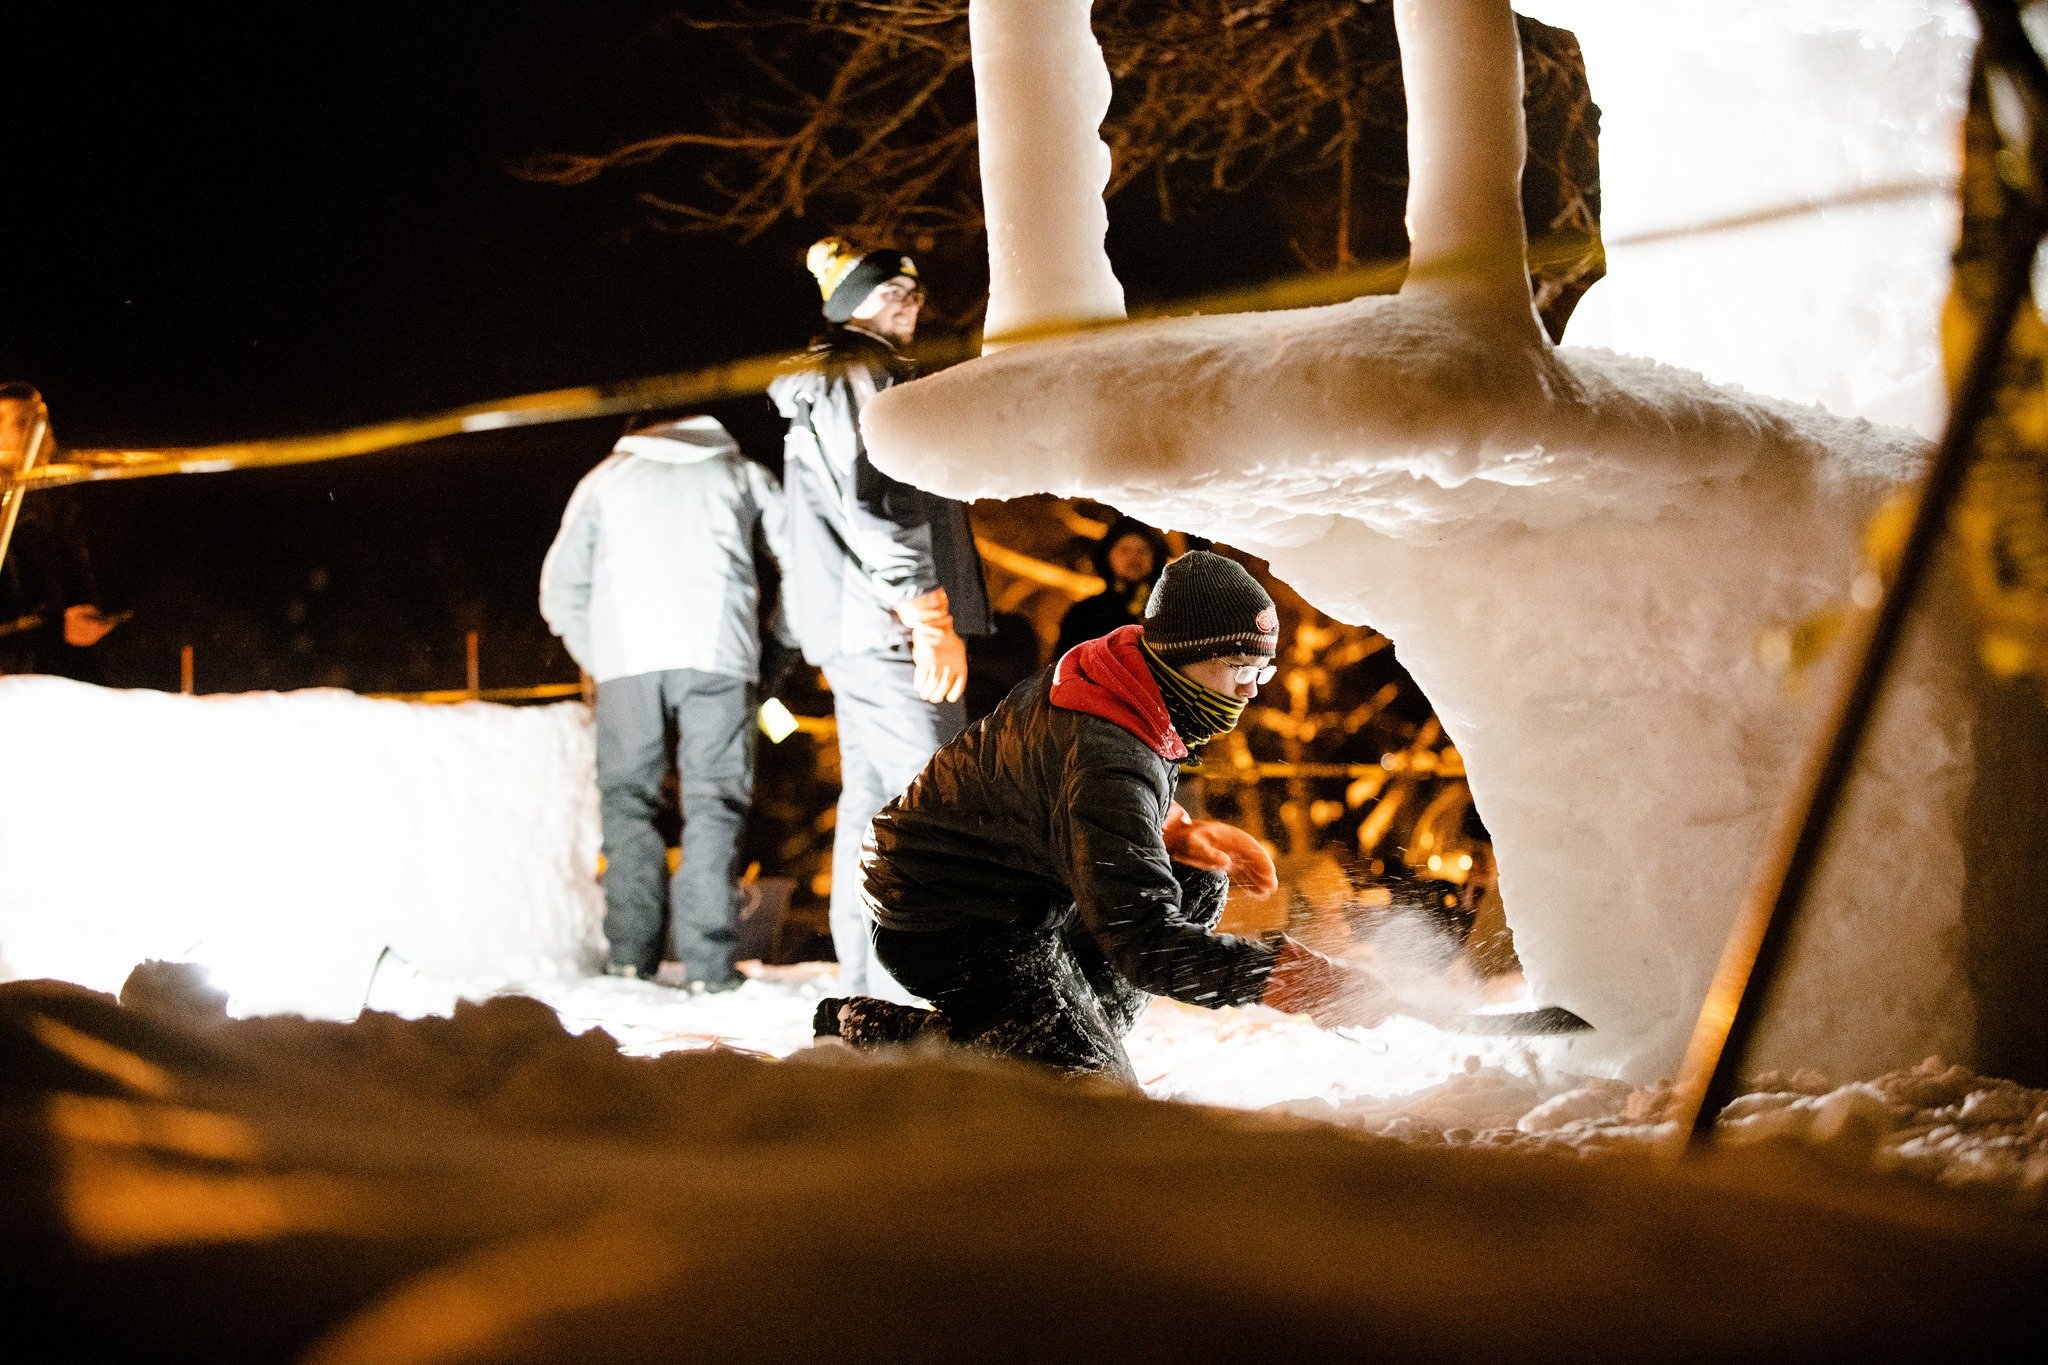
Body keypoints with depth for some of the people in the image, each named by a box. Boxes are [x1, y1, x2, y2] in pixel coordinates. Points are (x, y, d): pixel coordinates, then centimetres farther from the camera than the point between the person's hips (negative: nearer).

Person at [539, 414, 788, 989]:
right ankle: (707, 960, -9)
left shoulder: (607, 476, 26)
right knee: (714, 802, -1)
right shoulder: (742, 473, 25)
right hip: (719, 654, 0)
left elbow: (561, 588, 19)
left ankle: (632, 950, -3)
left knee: (628, 798, 6)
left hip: (625, 656, 1)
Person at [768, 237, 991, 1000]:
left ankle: (863, 989, 15)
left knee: (870, 803, 11)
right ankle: (908, 990, -19)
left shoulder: (818, 392, 24)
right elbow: (873, 505, -19)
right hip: (888, 627, -11)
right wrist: (929, 615, -23)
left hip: (850, 633, 11)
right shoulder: (863, 378, -9)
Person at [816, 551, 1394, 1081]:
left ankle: (1074, 1037, 8)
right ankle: (866, 1032, -5)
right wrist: (1282, 975, -41)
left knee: (1198, 884, 7)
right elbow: (1145, 943, -37)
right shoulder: (1106, 763, -33)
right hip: (949, 925, -10)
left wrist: (1183, 832, -1)